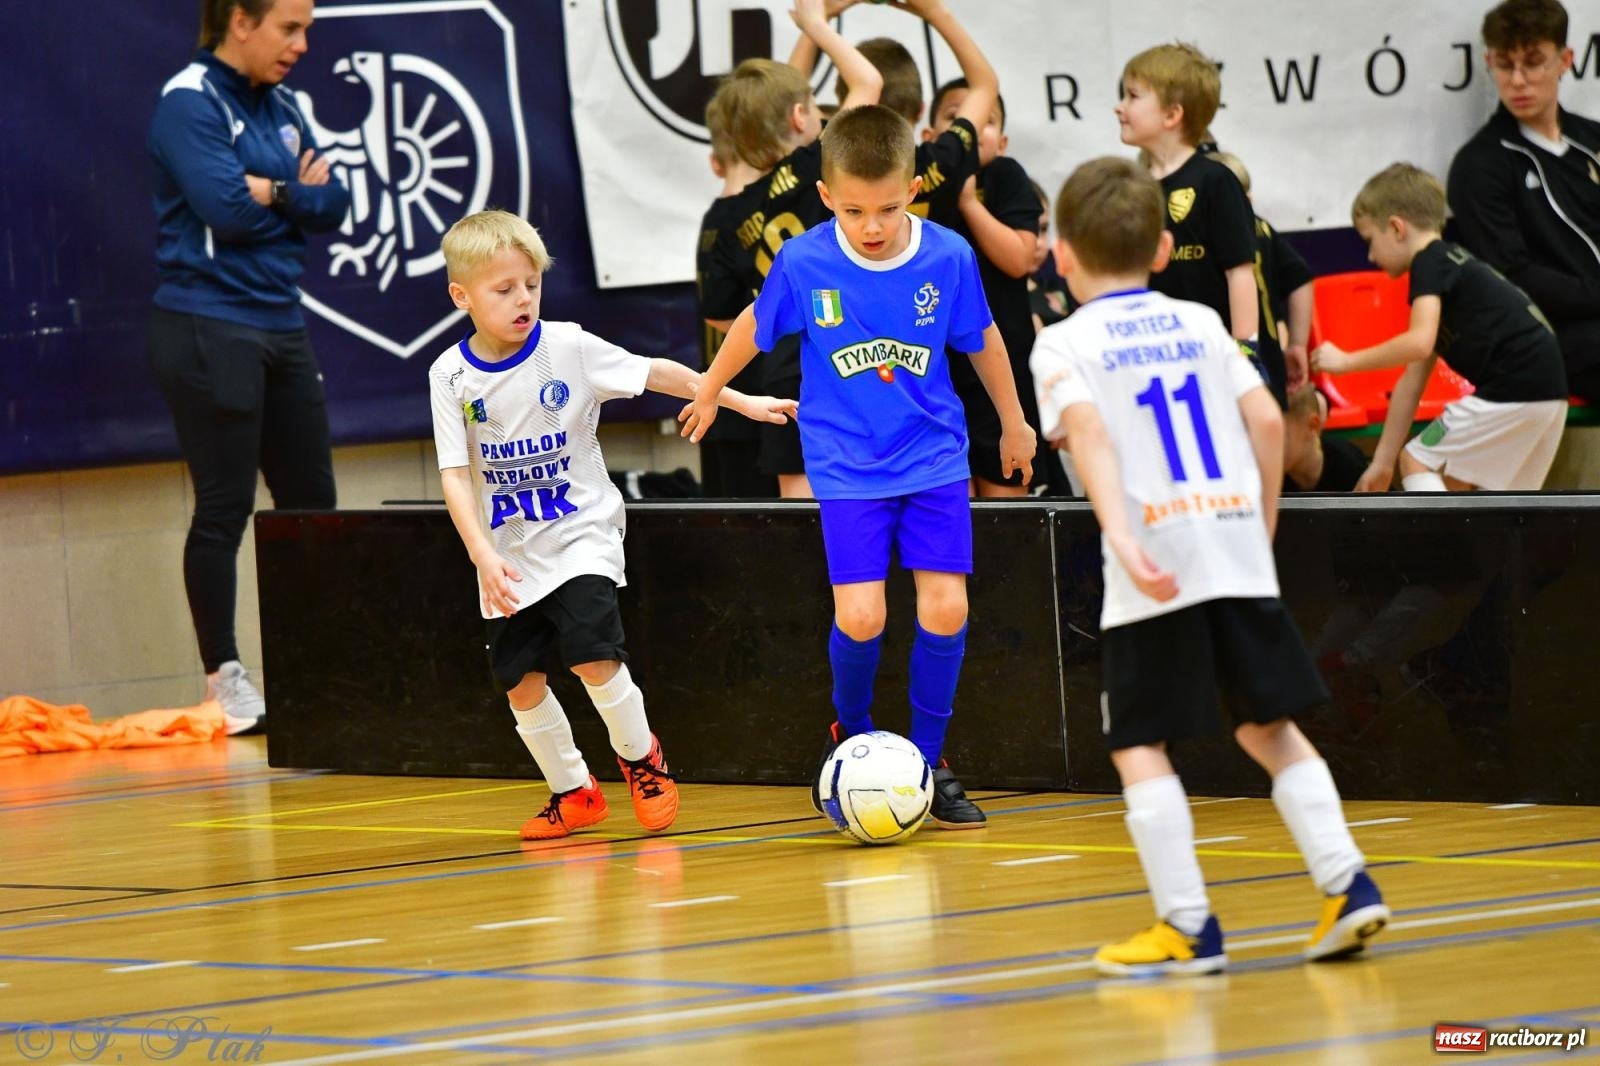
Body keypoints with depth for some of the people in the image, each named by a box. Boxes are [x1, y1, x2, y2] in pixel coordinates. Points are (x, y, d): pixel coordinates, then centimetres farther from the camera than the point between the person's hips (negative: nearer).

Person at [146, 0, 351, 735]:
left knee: (311, 504, 7)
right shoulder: (190, 102, -11)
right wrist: (293, 190, -4)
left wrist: (271, 191, -11)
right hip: (209, 332, -8)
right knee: (224, 509, -2)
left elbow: (331, 206, 5)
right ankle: (225, 679, 5)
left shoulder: (279, 108, 12)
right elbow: (225, 207, -21)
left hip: (280, 327, 8)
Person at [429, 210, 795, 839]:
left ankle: (641, 759, 7)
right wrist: (484, 555, -20)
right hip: (508, 552, 2)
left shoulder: (567, 348, -9)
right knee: (521, 683, 3)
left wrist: (743, 402, -5)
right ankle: (573, 793, 23)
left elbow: (658, 373, -3)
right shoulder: (451, 375, -7)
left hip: (580, 536, -2)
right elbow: (456, 475, -9)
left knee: (593, 658, -18)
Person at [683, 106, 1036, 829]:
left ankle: (928, 761, 11)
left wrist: (1014, 423, 19)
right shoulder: (803, 263, -14)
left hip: (934, 457, 1)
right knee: (859, 617, -12)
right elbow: (755, 325, 6)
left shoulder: (948, 257, -12)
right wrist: (709, 391, 21)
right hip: (847, 467, -1)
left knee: (944, 607, -7)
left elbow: (981, 340, 6)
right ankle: (851, 735, 17)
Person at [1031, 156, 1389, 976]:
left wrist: (1120, 536, -26)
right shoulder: (1200, 325, 16)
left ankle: (1190, 928, -1)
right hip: (1239, 551, 4)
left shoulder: (1064, 343, 3)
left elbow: (1088, 431, -15)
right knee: (1268, 726, 16)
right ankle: (1348, 885, 7)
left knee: (1138, 747, 3)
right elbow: (1267, 420, 8)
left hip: (1154, 568, -4)